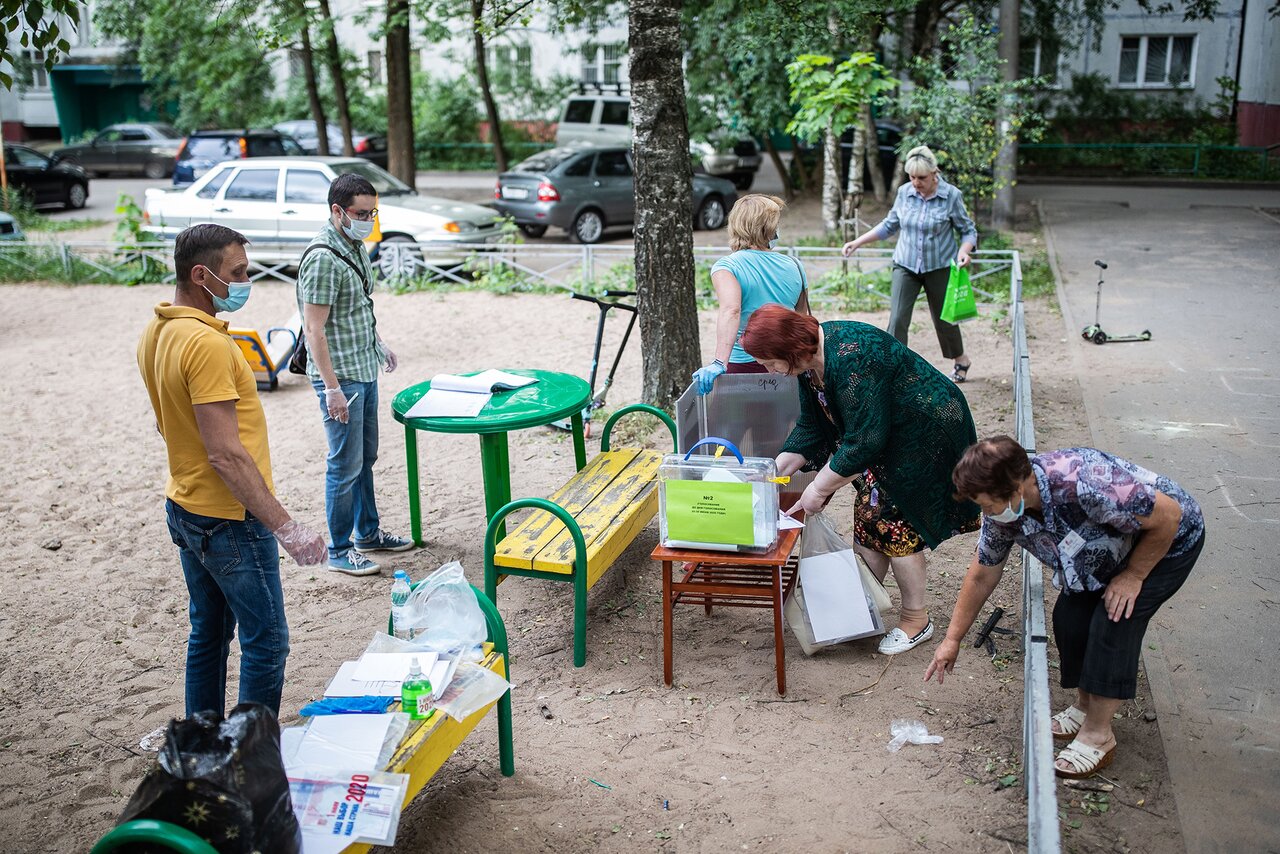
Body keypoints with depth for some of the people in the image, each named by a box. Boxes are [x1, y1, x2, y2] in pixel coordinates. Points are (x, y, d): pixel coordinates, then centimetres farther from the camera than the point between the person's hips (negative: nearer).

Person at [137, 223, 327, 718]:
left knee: (208, 634, 19)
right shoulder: (207, 344, -24)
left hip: (185, 508, 10)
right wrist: (286, 528, -27)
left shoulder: (156, 333, 6)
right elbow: (226, 454, -28)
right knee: (266, 644, 1)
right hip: (230, 520, -10)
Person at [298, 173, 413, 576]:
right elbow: (314, 329, -22)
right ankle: (339, 550, 12)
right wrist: (332, 388, -24)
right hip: (341, 377, -9)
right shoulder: (323, 258, -21)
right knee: (346, 465, 0)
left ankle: (368, 532, 33)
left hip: (365, 371, 9)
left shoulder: (356, 247, 8)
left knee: (366, 457, 19)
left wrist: (378, 344, 23)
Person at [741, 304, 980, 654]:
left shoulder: (849, 359, -32)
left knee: (894, 523, -5)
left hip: (927, 431, -9)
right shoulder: (810, 362, -1)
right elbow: (811, 428, 9)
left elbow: (864, 441, -29)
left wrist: (819, 488, -20)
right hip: (890, 435, 9)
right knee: (868, 516, 8)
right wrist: (776, 469, 0)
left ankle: (916, 619, 10)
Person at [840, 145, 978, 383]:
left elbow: (968, 231, -3)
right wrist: (858, 243, 3)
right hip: (906, 265, 2)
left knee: (943, 318, 13)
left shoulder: (951, 196, -13)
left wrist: (964, 251, -25)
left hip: (939, 267, -2)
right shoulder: (904, 192, -5)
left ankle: (960, 359, 40)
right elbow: (890, 225, 9)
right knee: (897, 319, -11)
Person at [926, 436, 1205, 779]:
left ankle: (1098, 734, -3)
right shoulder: (1001, 512, -19)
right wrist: (953, 639, 2)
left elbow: (1168, 516, -30)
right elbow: (982, 575, -3)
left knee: (1114, 621, -16)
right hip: (1113, 548, 6)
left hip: (1170, 541, -6)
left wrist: (1133, 576, -20)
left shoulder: (1083, 484, -43)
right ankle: (1085, 706, 21)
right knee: (1069, 618, -4)